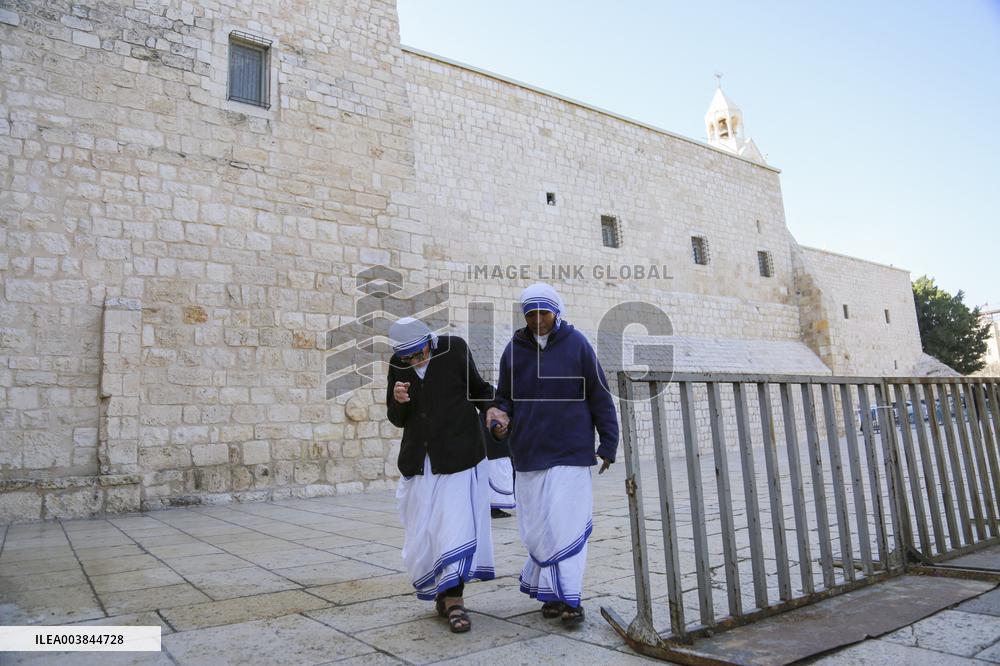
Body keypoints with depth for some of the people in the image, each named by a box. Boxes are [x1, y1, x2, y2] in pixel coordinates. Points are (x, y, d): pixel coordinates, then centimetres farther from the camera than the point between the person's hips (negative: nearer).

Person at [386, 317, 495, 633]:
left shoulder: (454, 348, -7)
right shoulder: (398, 364, 2)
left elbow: (477, 388, 8)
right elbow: (398, 420, 8)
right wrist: (398, 401, -14)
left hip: (458, 457, -4)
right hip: (419, 461, 4)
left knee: (456, 526, -6)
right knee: (422, 532, 7)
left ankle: (454, 598, 6)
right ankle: (443, 594, 24)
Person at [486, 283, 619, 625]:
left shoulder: (576, 344, -2)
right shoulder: (514, 349, 5)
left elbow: (600, 396, 1)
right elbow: (504, 397, 14)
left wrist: (608, 444, 1)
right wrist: (500, 415, -8)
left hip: (571, 453, -3)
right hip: (529, 454, 3)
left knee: (566, 525, -5)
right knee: (536, 529, 7)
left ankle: (568, 597, 7)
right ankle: (552, 594, 22)